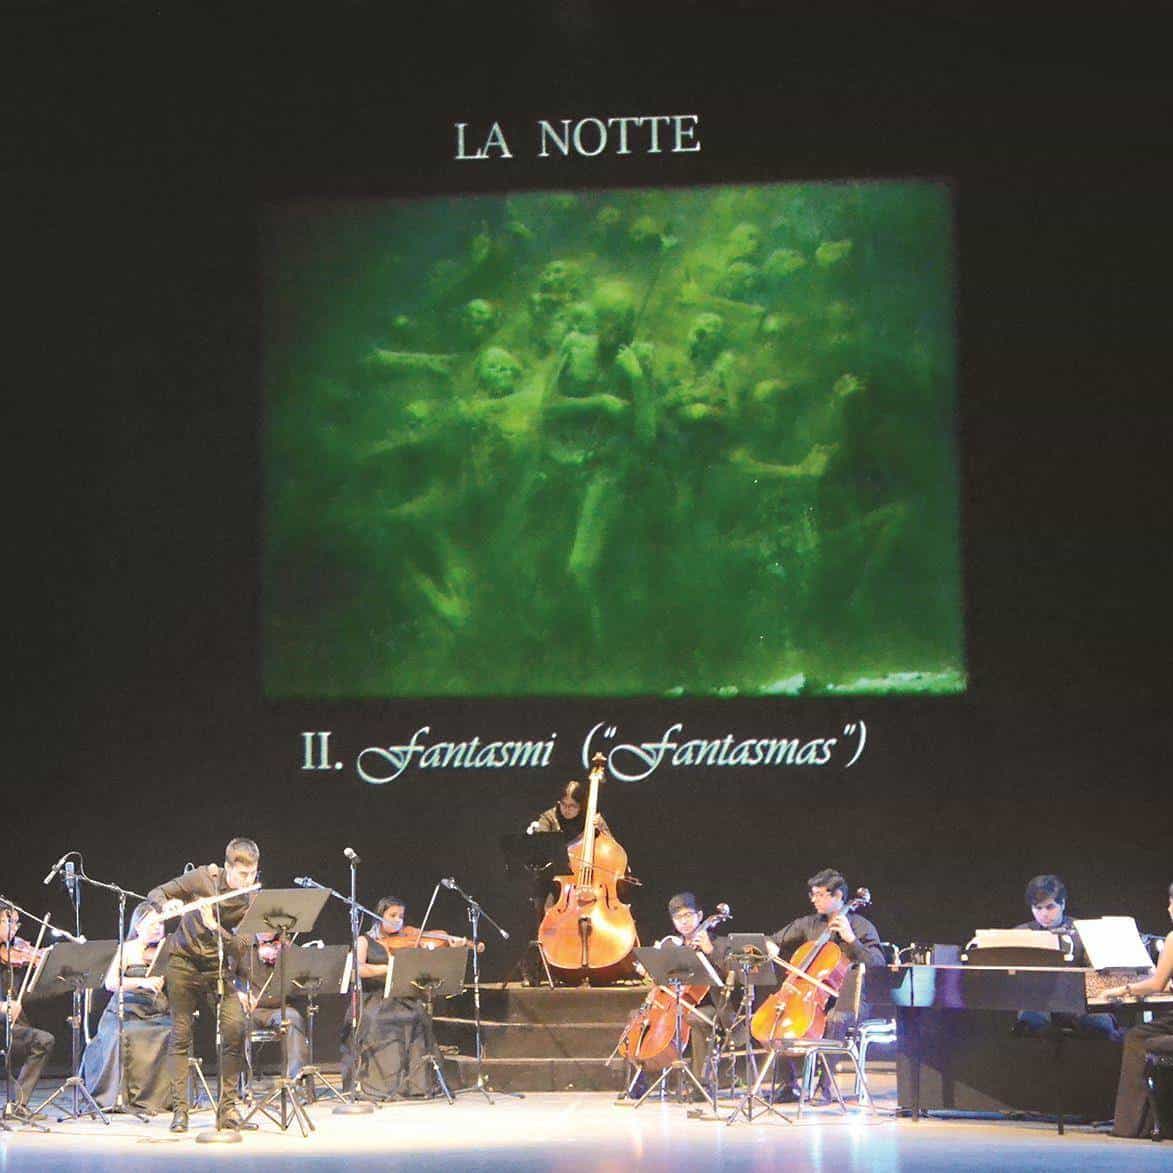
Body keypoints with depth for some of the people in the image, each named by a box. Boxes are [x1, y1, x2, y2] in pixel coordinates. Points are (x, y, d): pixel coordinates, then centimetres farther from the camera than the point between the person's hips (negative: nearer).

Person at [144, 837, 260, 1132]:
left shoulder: (252, 901, -13)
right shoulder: (204, 878, -13)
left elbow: (240, 948, -18)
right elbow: (155, 894, -3)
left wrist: (214, 926, -34)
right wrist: (166, 905, -26)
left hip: (218, 968, 0)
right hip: (184, 961, 0)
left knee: (236, 1029, -15)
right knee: (180, 1035, -1)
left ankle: (229, 1107, -6)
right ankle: (179, 1110, 3)